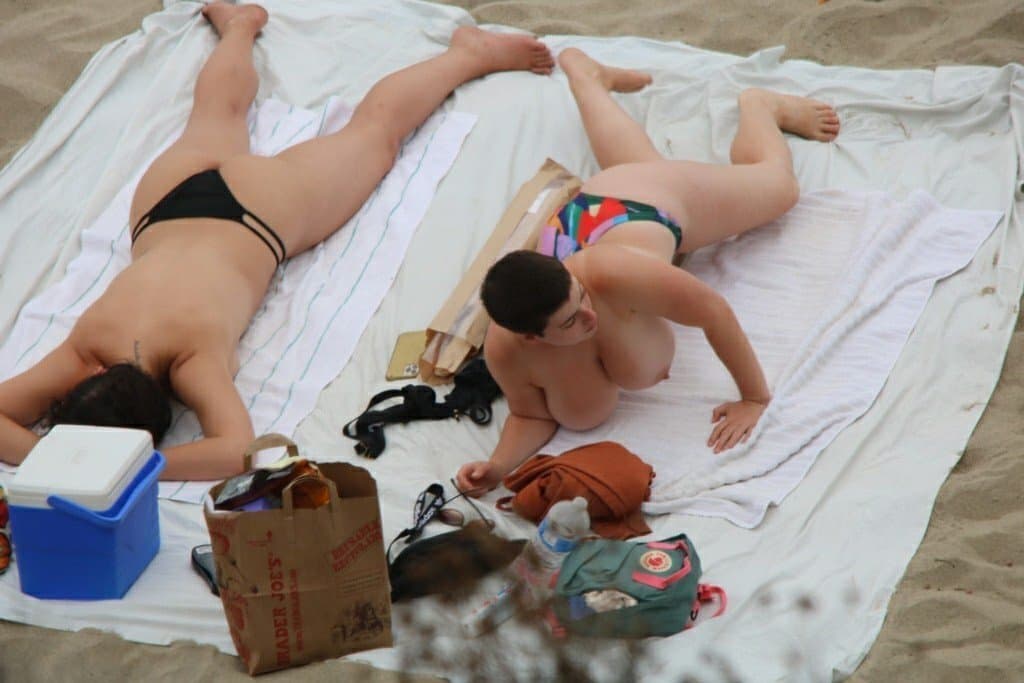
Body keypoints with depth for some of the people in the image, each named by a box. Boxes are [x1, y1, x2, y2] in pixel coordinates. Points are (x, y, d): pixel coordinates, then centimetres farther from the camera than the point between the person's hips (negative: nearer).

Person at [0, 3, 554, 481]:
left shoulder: (194, 355, -43)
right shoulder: (83, 349, -34)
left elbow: (236, 449, -53)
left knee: (376, 128, 23)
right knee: (216, 114, 38)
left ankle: (471, 53, 45)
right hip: (173, 201, 3)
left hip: (260, 206, -3)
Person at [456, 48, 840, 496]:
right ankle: (586, 74, 65)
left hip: (650, 206, -3)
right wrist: (500, 464, -43)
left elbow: (714, 311, -40)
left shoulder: (608, 273, -52)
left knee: (777, 186, 27)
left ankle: (759, 104, 55)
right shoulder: (504, 352, -41)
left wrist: (755, 398, -35)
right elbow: (532, 416, -22)